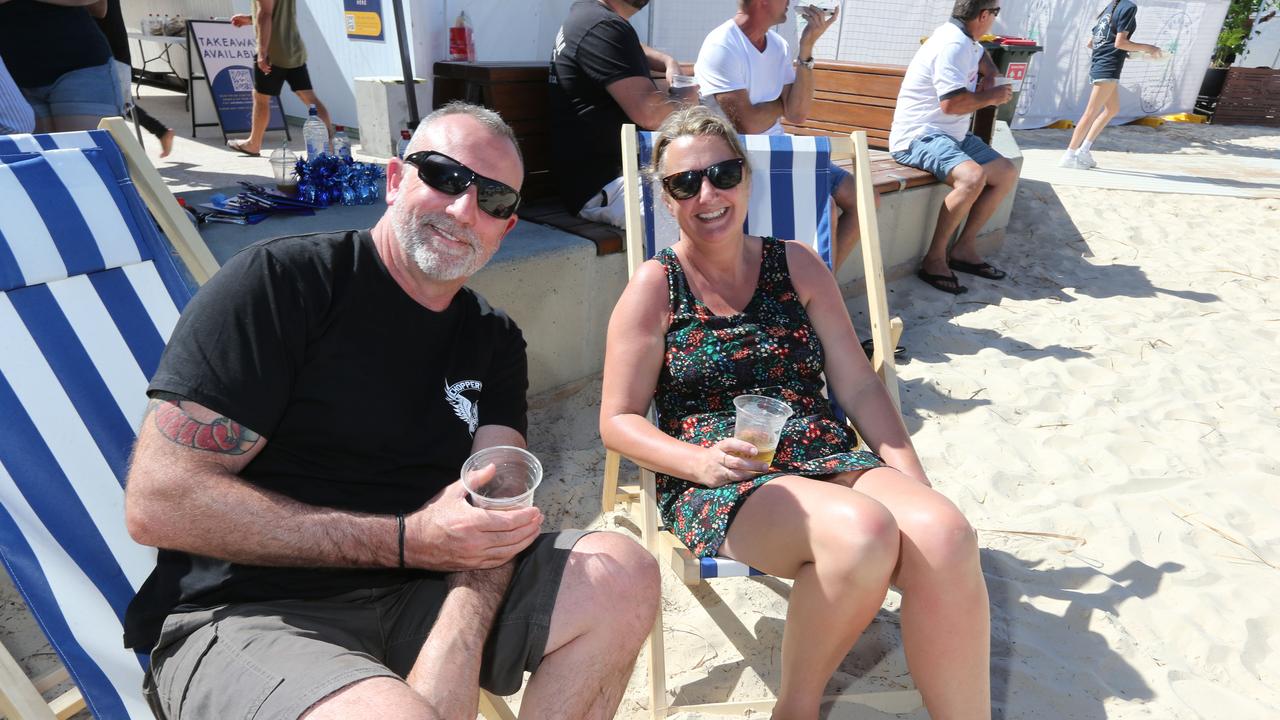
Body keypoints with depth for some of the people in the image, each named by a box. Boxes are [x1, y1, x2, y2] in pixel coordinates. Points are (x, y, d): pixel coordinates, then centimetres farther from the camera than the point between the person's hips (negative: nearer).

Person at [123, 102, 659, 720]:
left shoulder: (494, 341, 7)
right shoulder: (283, 281, -8)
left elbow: (495, 509, -6)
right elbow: (157, 503, -15)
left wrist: (449, 670, -24)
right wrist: (407, 540, -19)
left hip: (419, 597, 5)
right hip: (243, 615, -4)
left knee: (623, 576, -13)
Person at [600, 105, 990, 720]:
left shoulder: (797, 265, 13)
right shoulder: (655, 286, 4)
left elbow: (859, 386, 10)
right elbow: (618, 421, 1)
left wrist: (916, 484, -2)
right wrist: (701, 461, -16)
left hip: (830, 462, 4)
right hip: (717, 485, -3)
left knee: (945, 535, -28)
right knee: (861, 530, -33)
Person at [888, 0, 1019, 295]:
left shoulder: (966, 41, 14)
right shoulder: (953, 44, -18)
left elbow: (981, 55, 38)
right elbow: (952, 103, -27)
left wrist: (991, 74, 16)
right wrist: (992, 97, -10)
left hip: (952, 135, 11)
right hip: (919, 136, -11)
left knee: (1007, 173, 6)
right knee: (973, 177, -34)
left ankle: (964, 248, 6)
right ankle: (934, 259, -22)